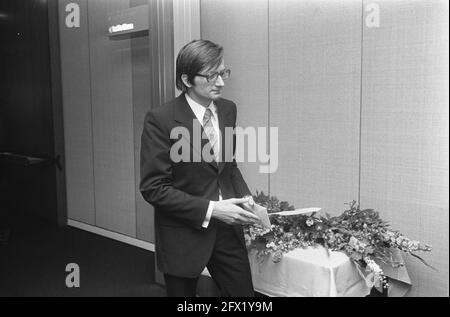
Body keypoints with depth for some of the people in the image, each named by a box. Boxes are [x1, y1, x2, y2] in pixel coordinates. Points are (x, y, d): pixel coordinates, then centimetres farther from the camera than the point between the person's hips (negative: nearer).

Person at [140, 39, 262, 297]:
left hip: (227, 228, 5)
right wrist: (210, 209, -21)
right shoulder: (160, 120, -17)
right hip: (183, 235, -4)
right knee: (183, 291, 15)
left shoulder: (228, 109, 1)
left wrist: (245, 196, -4)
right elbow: (153, 188, -17)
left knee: (243, 291, 12)